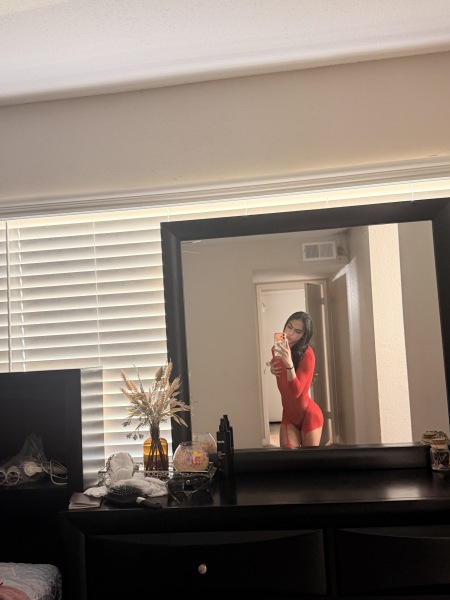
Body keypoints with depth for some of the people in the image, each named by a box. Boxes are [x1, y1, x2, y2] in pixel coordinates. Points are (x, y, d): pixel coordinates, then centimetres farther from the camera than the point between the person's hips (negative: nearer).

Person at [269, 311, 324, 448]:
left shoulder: (307, 354, -22)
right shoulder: (277, 349, -2)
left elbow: (296, 391, -30)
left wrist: (289, 363, -43)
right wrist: (273, 370, -3)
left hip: (309, 415, -6)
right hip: (288, 414, 6)